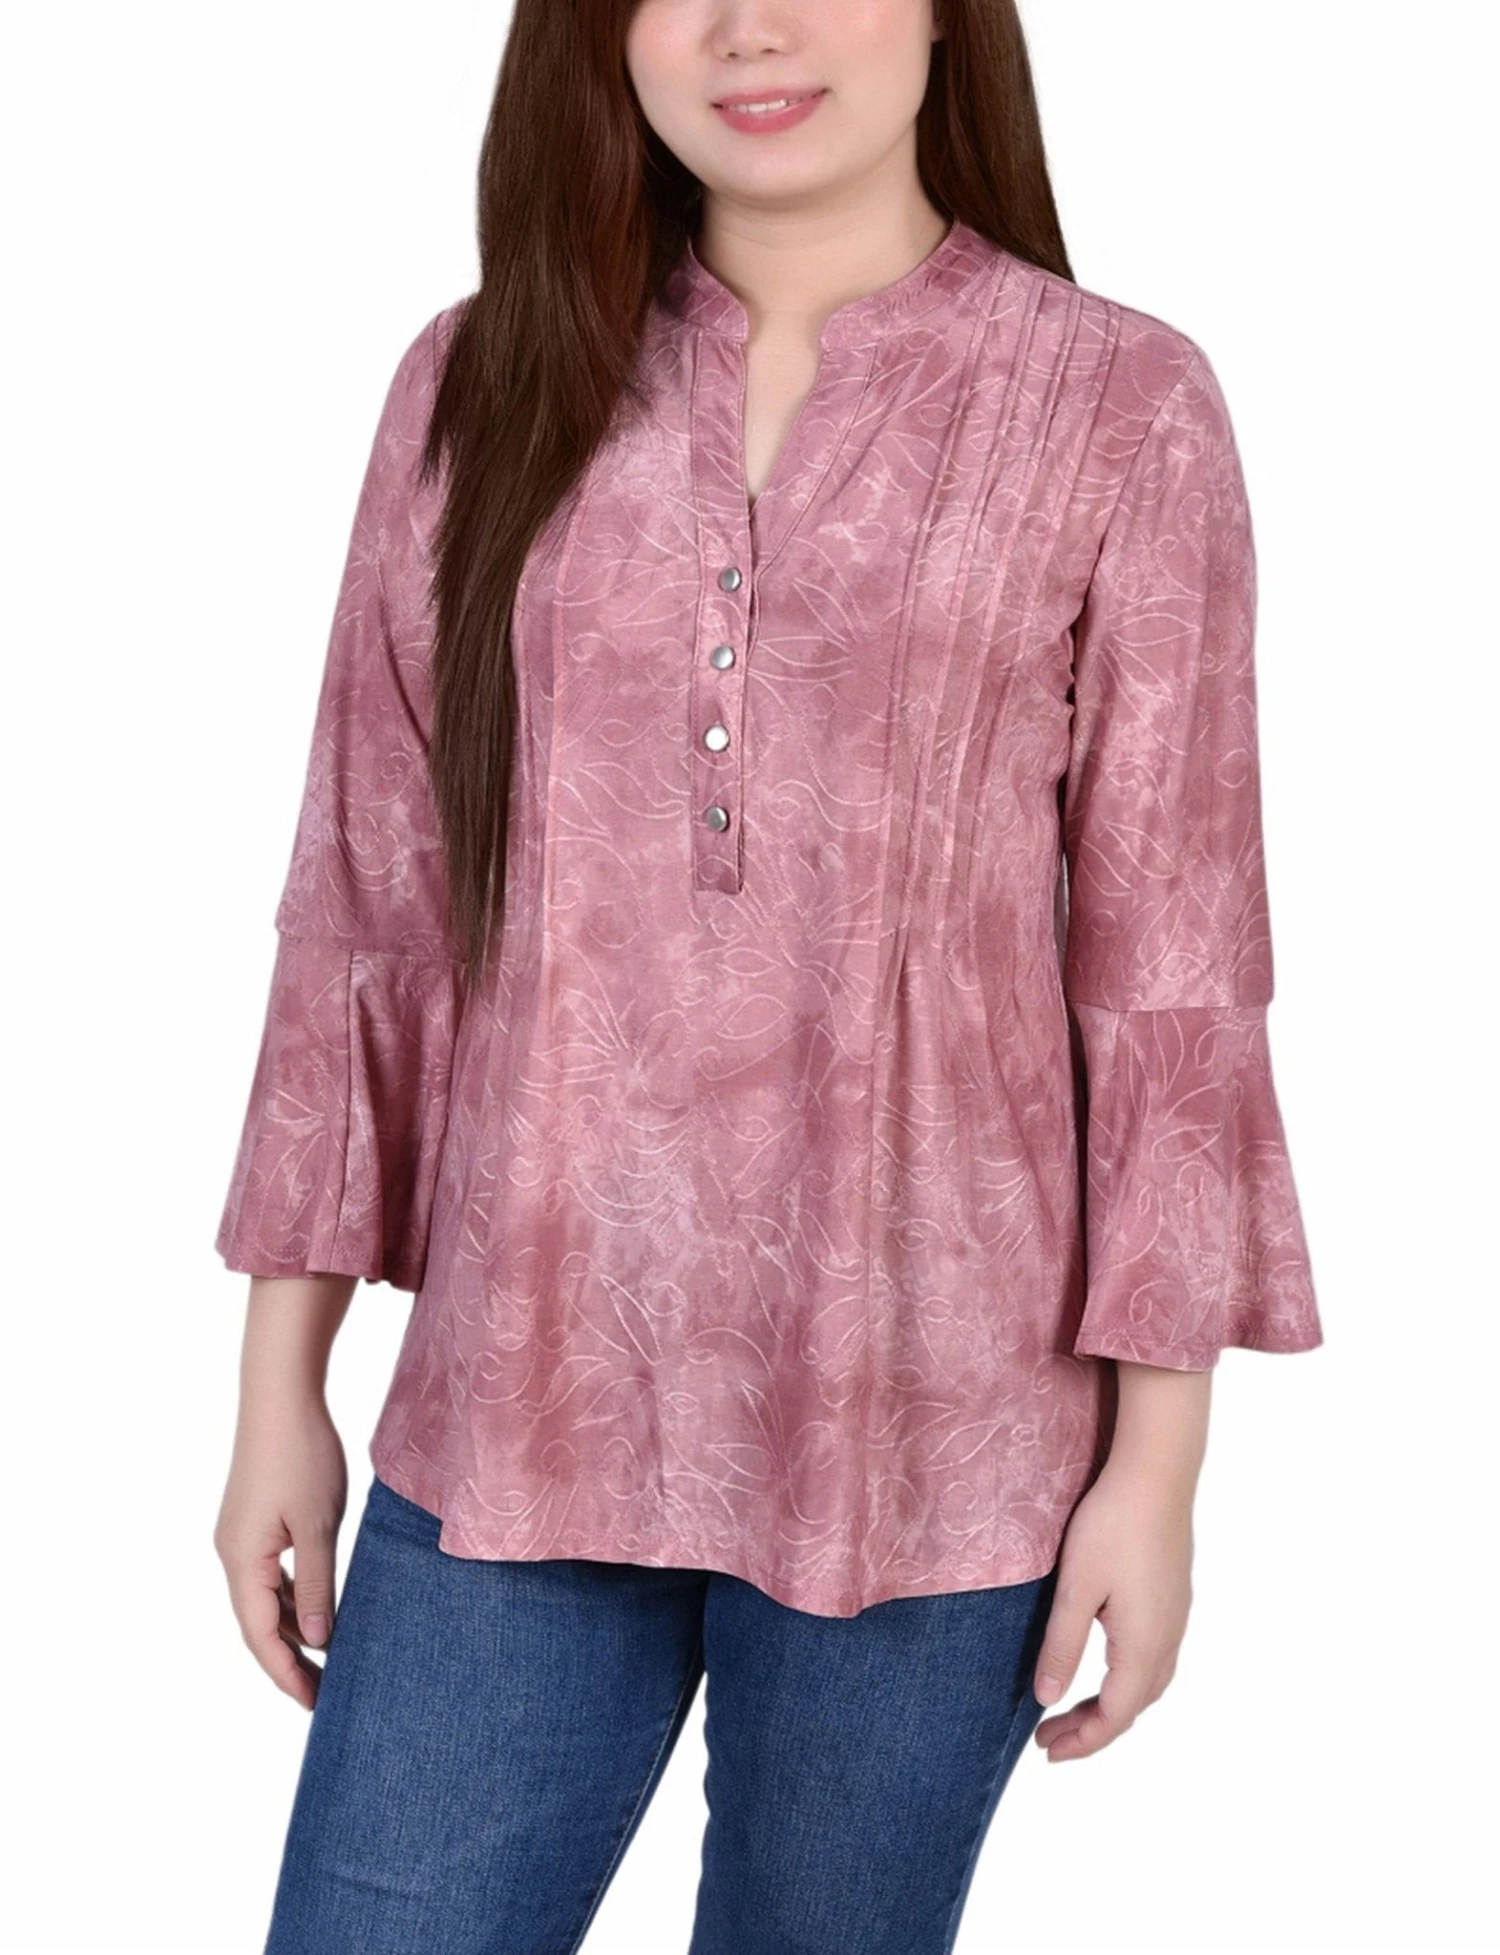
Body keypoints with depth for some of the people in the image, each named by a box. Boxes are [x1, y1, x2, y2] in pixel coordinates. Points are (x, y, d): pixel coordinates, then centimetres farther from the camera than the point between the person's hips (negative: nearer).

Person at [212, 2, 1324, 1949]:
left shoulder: (1117, 407, -3)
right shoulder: (483, 385, 4)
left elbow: (1170, 972, -3)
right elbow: (362, 908, 5)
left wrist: (1159, 1464, -2)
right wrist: (282, 1384, 5)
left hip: (927, 1440, -1)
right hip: (513, 1416, 2)